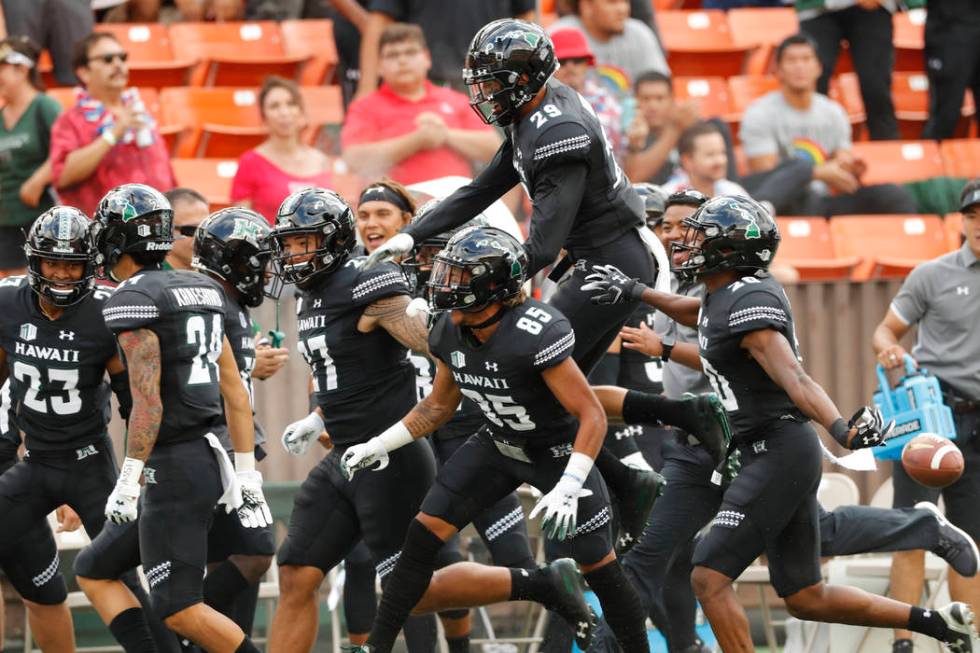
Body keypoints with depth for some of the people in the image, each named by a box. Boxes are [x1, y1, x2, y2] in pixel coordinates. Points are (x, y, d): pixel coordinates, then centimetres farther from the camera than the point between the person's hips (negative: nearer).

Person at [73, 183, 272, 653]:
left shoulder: (133, 300, -12)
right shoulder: (201, 291, 14)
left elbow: (148, 402, -18)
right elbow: (234, 390, 15)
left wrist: (129, 480, -16)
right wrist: (246, 473, 18)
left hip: (173, 468, -9)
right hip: (210, 458, 9)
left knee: (179, 609, -5)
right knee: (94, 571, 16)